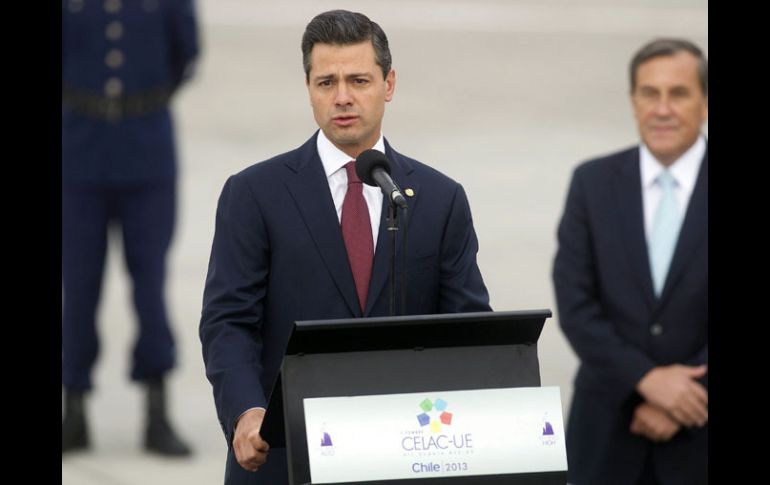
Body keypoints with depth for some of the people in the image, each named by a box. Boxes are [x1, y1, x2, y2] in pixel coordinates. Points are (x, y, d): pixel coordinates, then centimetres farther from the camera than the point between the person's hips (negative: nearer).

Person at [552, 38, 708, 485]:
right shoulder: (594, 182, 4)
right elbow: (574, 303, -2)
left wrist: (683, 402, -12)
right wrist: (646, 378, -14)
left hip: (698, 431, -1)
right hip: (607, 425, 1)